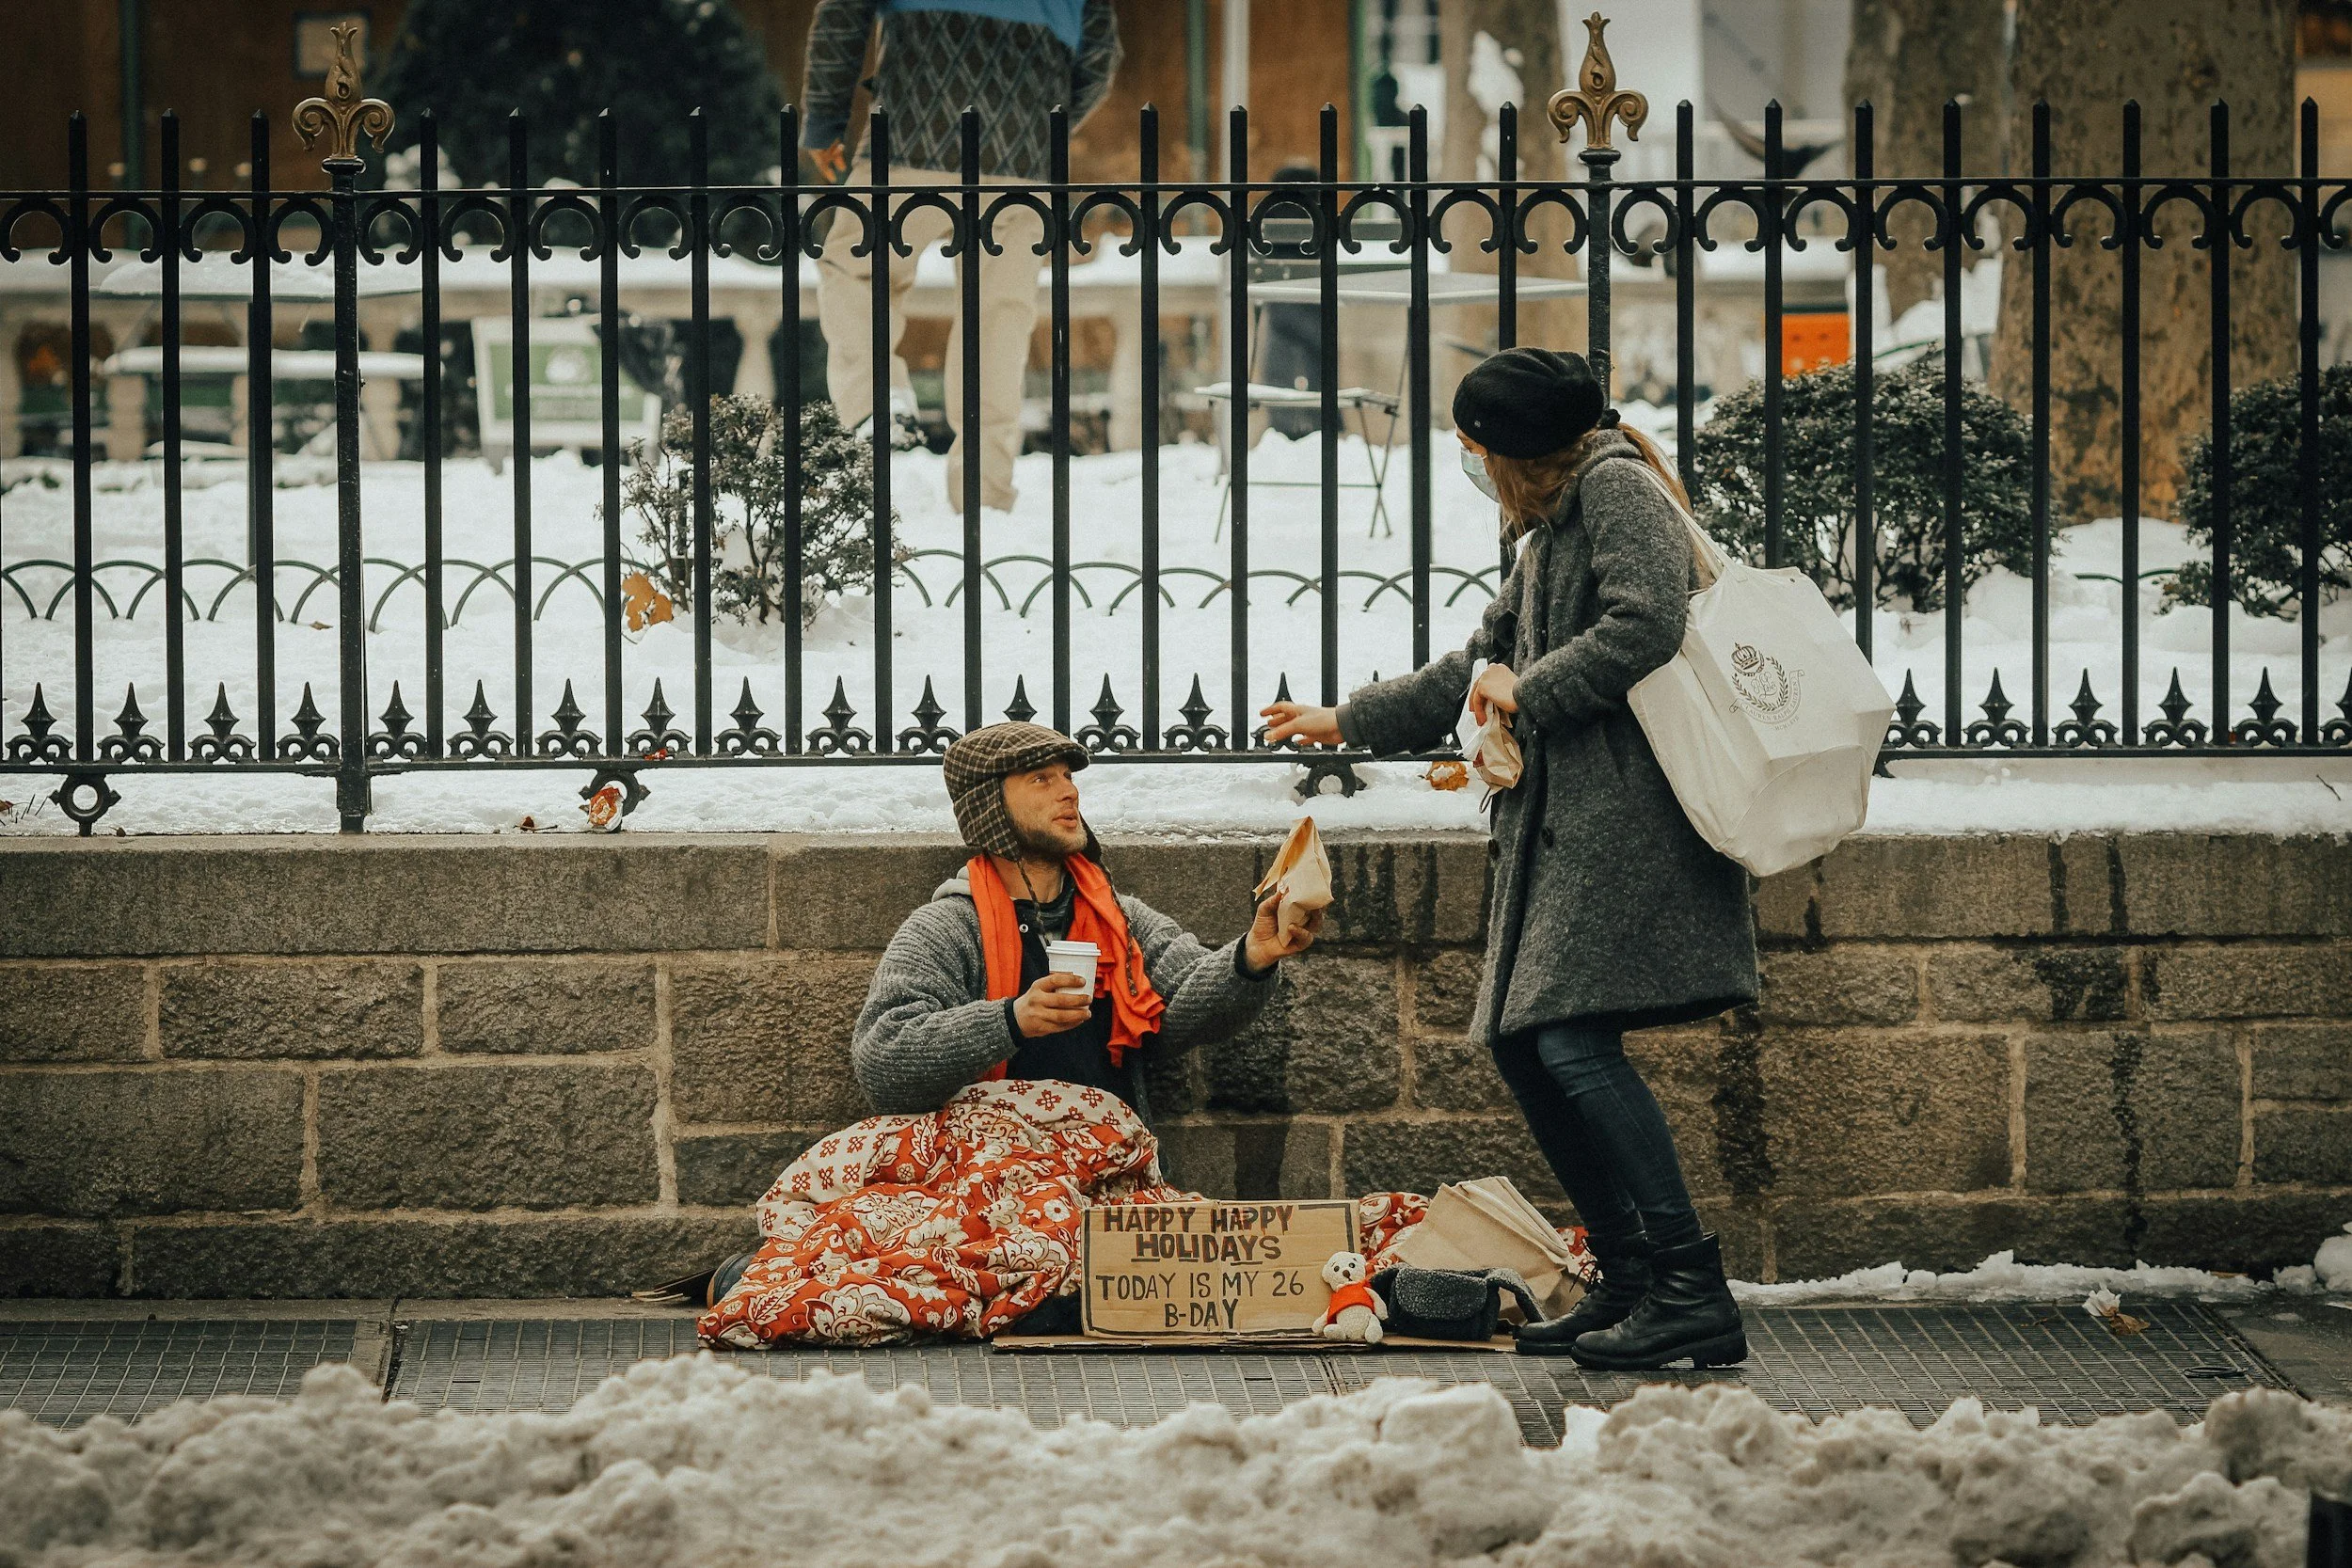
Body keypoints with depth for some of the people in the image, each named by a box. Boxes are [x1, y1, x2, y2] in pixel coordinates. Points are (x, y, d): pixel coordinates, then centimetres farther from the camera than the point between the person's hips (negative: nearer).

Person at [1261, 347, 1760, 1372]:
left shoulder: (1617, 488, -4)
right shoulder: (1550, 527, 27)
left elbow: (1646, 625, -20)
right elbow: (1484, 662, 37)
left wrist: (1528, 692, -9)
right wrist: (1348, 723, 42)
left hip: (1625, 814, -11)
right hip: (1562, 820, 11)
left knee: (1573, 1040, -18)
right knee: (1522, 1043, 5)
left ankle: (1694, 1295, -20)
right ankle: (1631, 1283, 9)